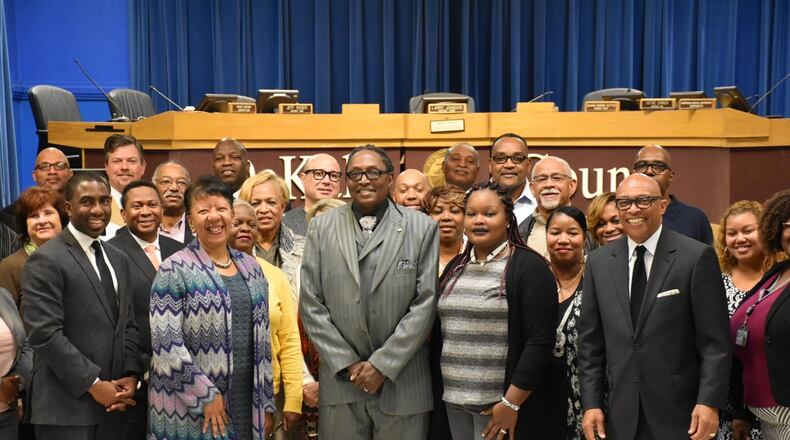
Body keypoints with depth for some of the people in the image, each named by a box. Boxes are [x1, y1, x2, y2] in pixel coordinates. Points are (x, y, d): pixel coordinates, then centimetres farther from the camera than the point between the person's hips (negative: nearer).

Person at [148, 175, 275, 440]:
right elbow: (166, 344, -14)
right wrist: (206, 396, -15)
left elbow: (262, 341, 12)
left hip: (247, 402, 5)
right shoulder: (174, 270, -7)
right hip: (191, 411, -5)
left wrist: (266, 404, 9)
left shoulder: (251, 268, 10)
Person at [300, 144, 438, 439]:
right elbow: (311, 304, 2)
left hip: (401, 380, -1)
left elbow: (425, 303, -5)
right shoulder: (322, 227, 5)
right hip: (340, 378, 1)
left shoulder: (422, 228, 0)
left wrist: (383, 364, -8)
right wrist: (347, 363, -4)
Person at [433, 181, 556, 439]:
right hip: (454, 402, 6)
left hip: (500, 405, -5)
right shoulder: (455, 267, 10)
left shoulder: (529, 266, -9)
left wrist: (511, 403, -16)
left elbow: (540, 341, -14)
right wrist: (439, 387, 7)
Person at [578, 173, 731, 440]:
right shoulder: (598, 262, 6)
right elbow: (590, 341, 7)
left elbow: (715, 341, -6)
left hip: (681, 413, -3)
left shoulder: (697, 257, -5)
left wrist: (709, 402, -12)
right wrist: (591, 404, 2)